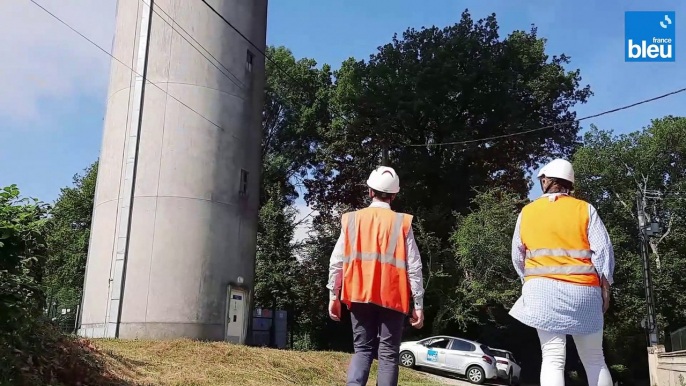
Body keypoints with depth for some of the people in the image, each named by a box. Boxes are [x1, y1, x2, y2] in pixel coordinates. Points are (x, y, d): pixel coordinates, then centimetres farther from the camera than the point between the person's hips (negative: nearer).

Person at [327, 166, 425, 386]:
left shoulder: (352, 219, 3)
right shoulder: (402, 223, -2)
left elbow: (337, 262, 2)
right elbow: (413, 267, -5)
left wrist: (333, 295, 10)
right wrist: (418, 304, 0)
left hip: (360, 296, 2)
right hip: (392, 298, -2)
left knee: (362, 350, 12)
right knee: (388, 355, 6)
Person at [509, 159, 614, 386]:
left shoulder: (527, 212, 8)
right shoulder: (584, 209, 5)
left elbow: (517, 256, 11)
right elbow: (603, 250, -2)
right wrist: (605, 286, 5)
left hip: (543, 289, 0)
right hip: (582, 291, 1)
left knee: (552, 358, -5)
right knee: (594, 359, 11)